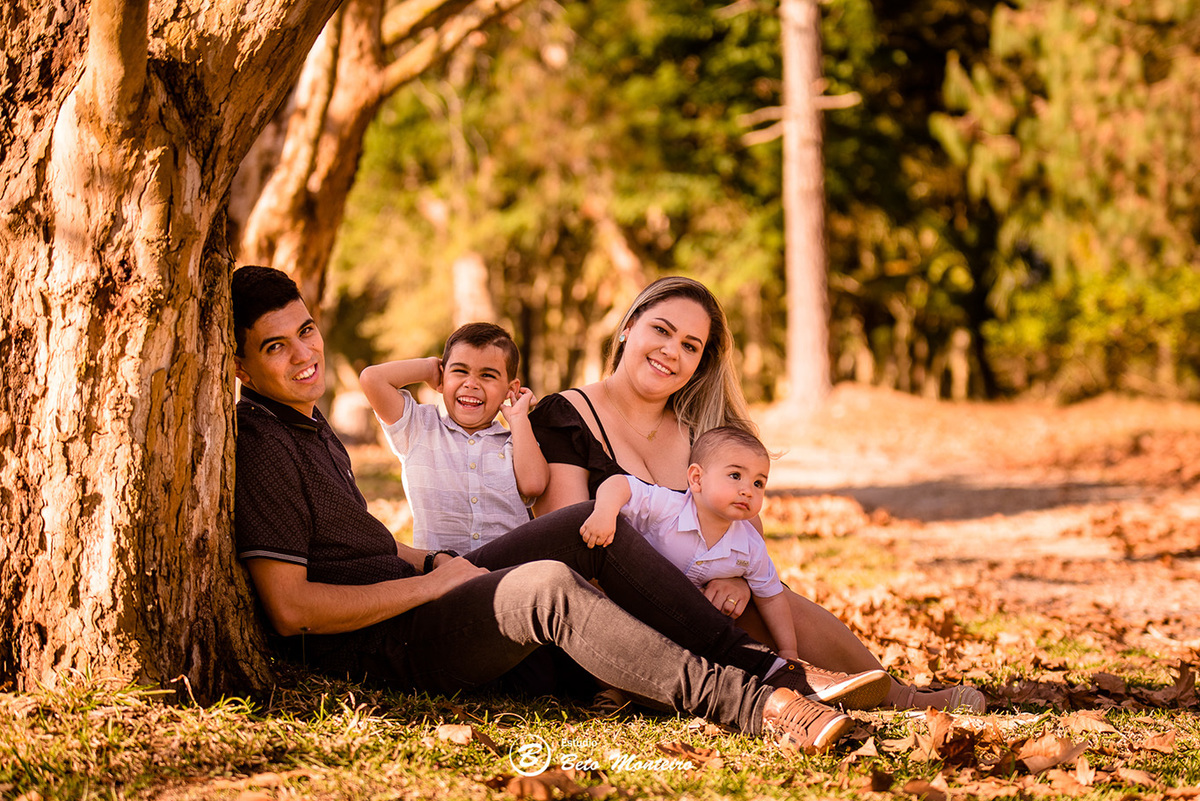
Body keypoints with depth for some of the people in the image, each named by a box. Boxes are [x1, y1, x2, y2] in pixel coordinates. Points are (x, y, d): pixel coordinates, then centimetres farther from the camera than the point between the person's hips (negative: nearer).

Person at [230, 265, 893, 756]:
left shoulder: (302, 420, 18)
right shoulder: (259, 445, -15)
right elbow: (291, 607, -22)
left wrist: (430, 561, 12)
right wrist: (431, 582, -15)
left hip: (409, 599, 10)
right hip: (362, 649, -10)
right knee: (546, 585, -34)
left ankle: (765, 667, -8)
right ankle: (748, 703, -37)